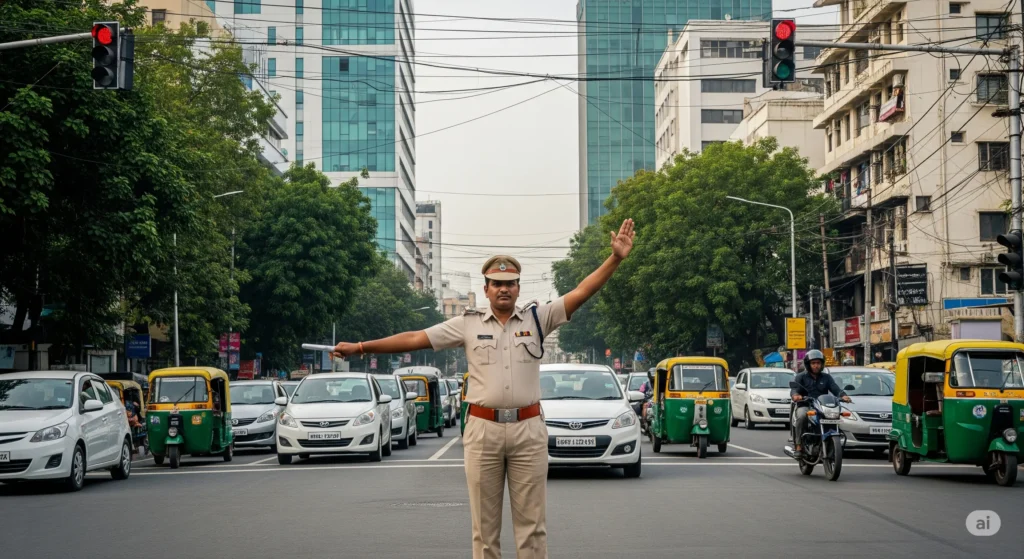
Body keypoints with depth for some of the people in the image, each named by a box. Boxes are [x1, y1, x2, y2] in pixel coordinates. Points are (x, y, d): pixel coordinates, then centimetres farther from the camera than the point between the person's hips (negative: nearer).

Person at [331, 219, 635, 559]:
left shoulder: (537, 318, 5)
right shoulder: (468, 324, 6)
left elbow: (580, 293, -4)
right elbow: (415, 338, 5)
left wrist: (615, 259, -15)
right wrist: (360, 348, 1)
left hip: (528, 429, 0)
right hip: (483, 430, 1)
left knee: (531, 522, 5)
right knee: (484, 524, 7)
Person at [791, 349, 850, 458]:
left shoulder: (827, 377, 19)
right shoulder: (801, 377, 11)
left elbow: (836, 389, 5)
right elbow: (793, 389, -7)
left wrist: (843, 395, -19)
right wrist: (795, 395, -32)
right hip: (804, 406, -2)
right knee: (802, 416, -37)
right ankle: (799, 446, -31)